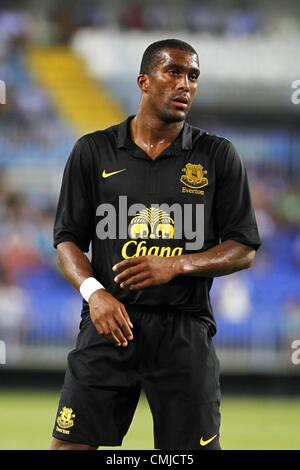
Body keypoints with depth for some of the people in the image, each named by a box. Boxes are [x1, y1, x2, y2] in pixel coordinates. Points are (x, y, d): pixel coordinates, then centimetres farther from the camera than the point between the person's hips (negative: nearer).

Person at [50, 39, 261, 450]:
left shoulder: (218, 156, 5)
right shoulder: (93, 151, 7)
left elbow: (244, 250, 4)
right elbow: (68, 239, 8)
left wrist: (177, 265, -13)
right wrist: (93, 291, -12)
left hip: (185, 332, 0)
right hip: (110, 322, 0)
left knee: (195, 447, 0)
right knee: (70, 445, -4)